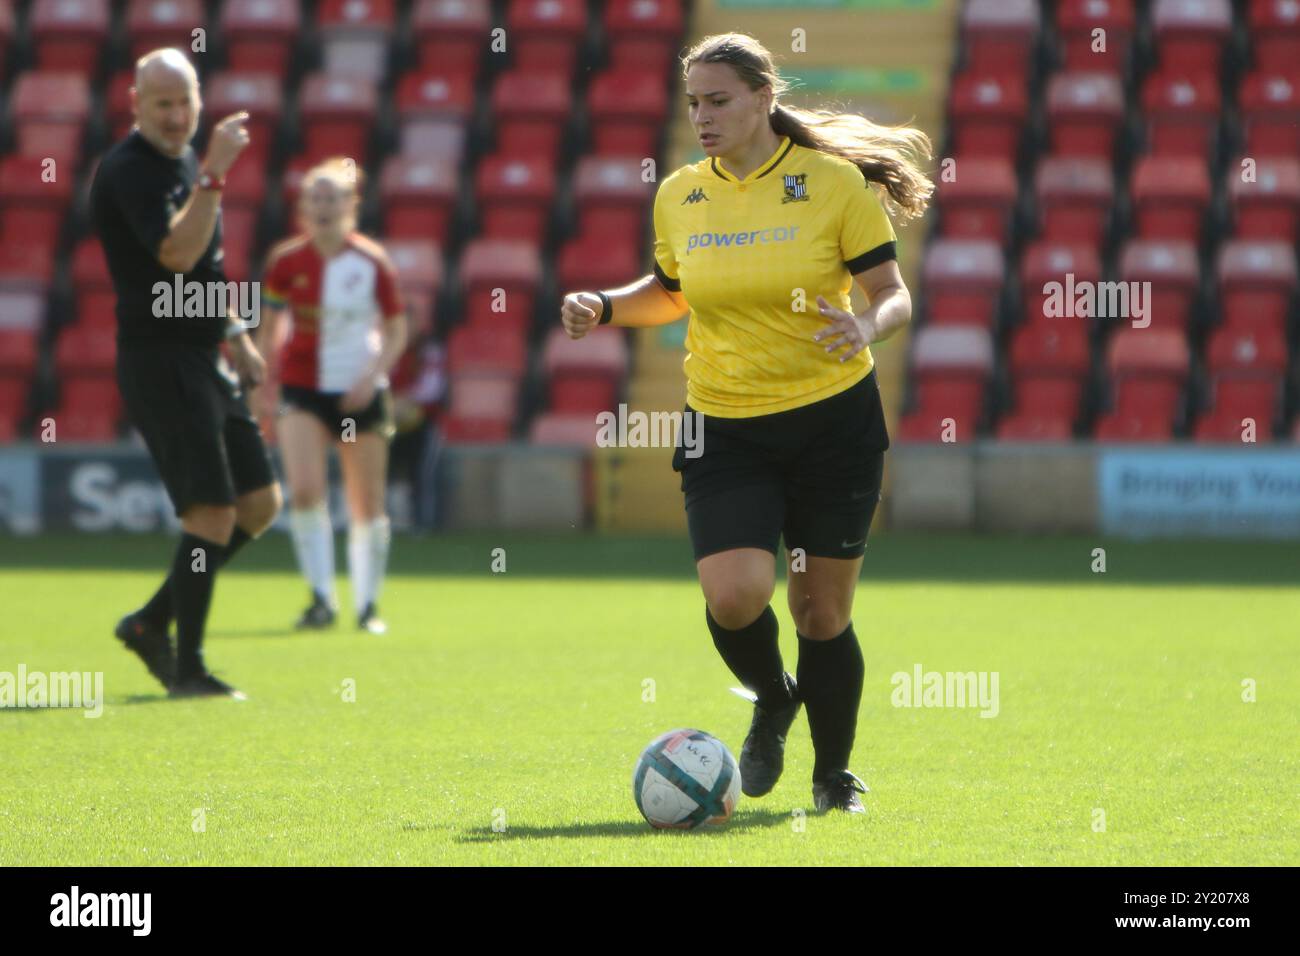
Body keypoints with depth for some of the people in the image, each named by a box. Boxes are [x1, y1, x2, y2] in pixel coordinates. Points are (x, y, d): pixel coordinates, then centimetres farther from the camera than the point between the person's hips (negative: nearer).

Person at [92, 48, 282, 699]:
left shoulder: (185, 161, 15)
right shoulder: (128, 170, -13)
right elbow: (176, 254, -27)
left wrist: (236, 335, 21)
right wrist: (213, 175, -29)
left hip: (203, 361, 9)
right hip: (158, 359, -9)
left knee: (260, 503, 10)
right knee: (213, 512, -12)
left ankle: (153, 621, 18)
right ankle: (187, 670, -4)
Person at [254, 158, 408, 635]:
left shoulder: (373, 263, -6)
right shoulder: (286, 261, -3)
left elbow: (396, 331, 1)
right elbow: (269, 328, 8)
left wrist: (373, 375, -14)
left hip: (360, 392, 0)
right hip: (302, 387, 0)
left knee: (368, 504, 4)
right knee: (304, 490, -19)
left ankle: (368, 604, 19)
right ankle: (321, 598, -10)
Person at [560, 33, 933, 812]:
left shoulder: (834, 183, -7)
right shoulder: (680, 196, 5)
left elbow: (893, 294, -4)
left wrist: (867, 326, -25)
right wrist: (606, 308, 4)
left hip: (834, 419, -2)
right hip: (727, 429, 2)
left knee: (822, 612, 3)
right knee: (734, 596, -18)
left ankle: (834, 773, 24)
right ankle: (773, 699, 15)